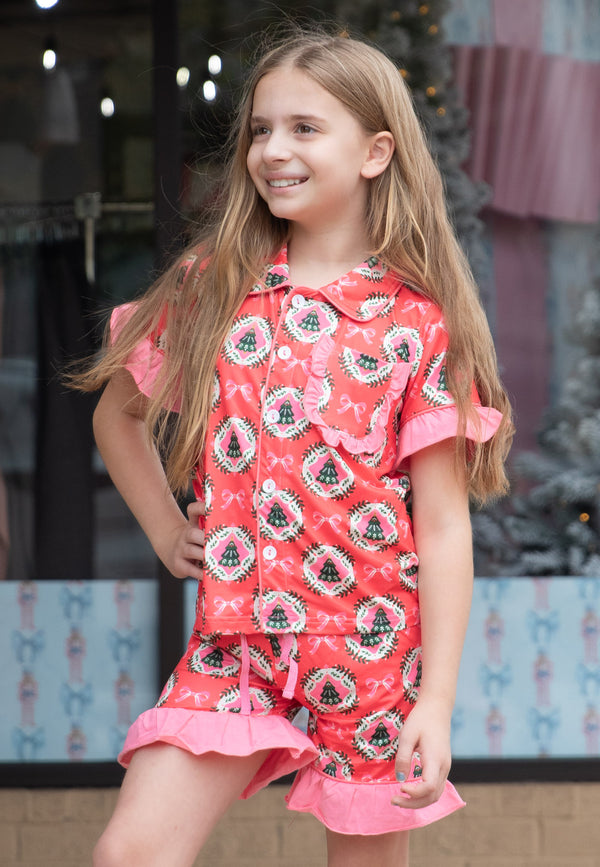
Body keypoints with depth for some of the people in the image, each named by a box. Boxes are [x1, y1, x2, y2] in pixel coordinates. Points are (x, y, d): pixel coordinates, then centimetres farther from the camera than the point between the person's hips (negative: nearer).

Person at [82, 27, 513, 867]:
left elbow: (443, 526, -7)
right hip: (235, 639, 2)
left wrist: (436, 704, -12)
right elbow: (117, 415, 21)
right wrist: (168, 532, 9)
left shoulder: (420, 320, -6)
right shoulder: (211, 286, 4)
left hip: (370, 648, -2)